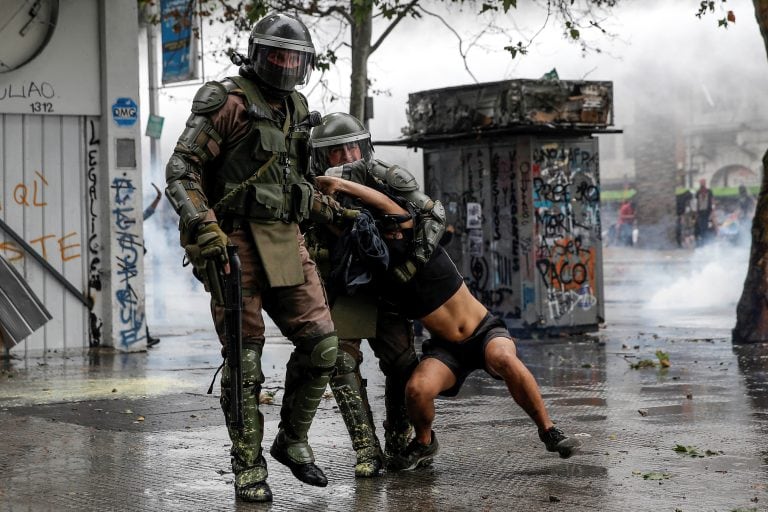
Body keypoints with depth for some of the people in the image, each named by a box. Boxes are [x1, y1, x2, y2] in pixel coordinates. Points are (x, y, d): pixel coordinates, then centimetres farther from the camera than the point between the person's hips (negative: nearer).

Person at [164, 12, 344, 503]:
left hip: (286, 243, 7)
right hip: (235, 244, -7)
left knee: (321, 343, 1)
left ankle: (293, 440, 19)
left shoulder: (296, 108, 16)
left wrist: (324, 206, 24)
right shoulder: (225, 101, -8)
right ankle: (249, 467, 5)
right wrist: (203, 228, -25)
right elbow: (181, 170, -13)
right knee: (244, 358, -4)